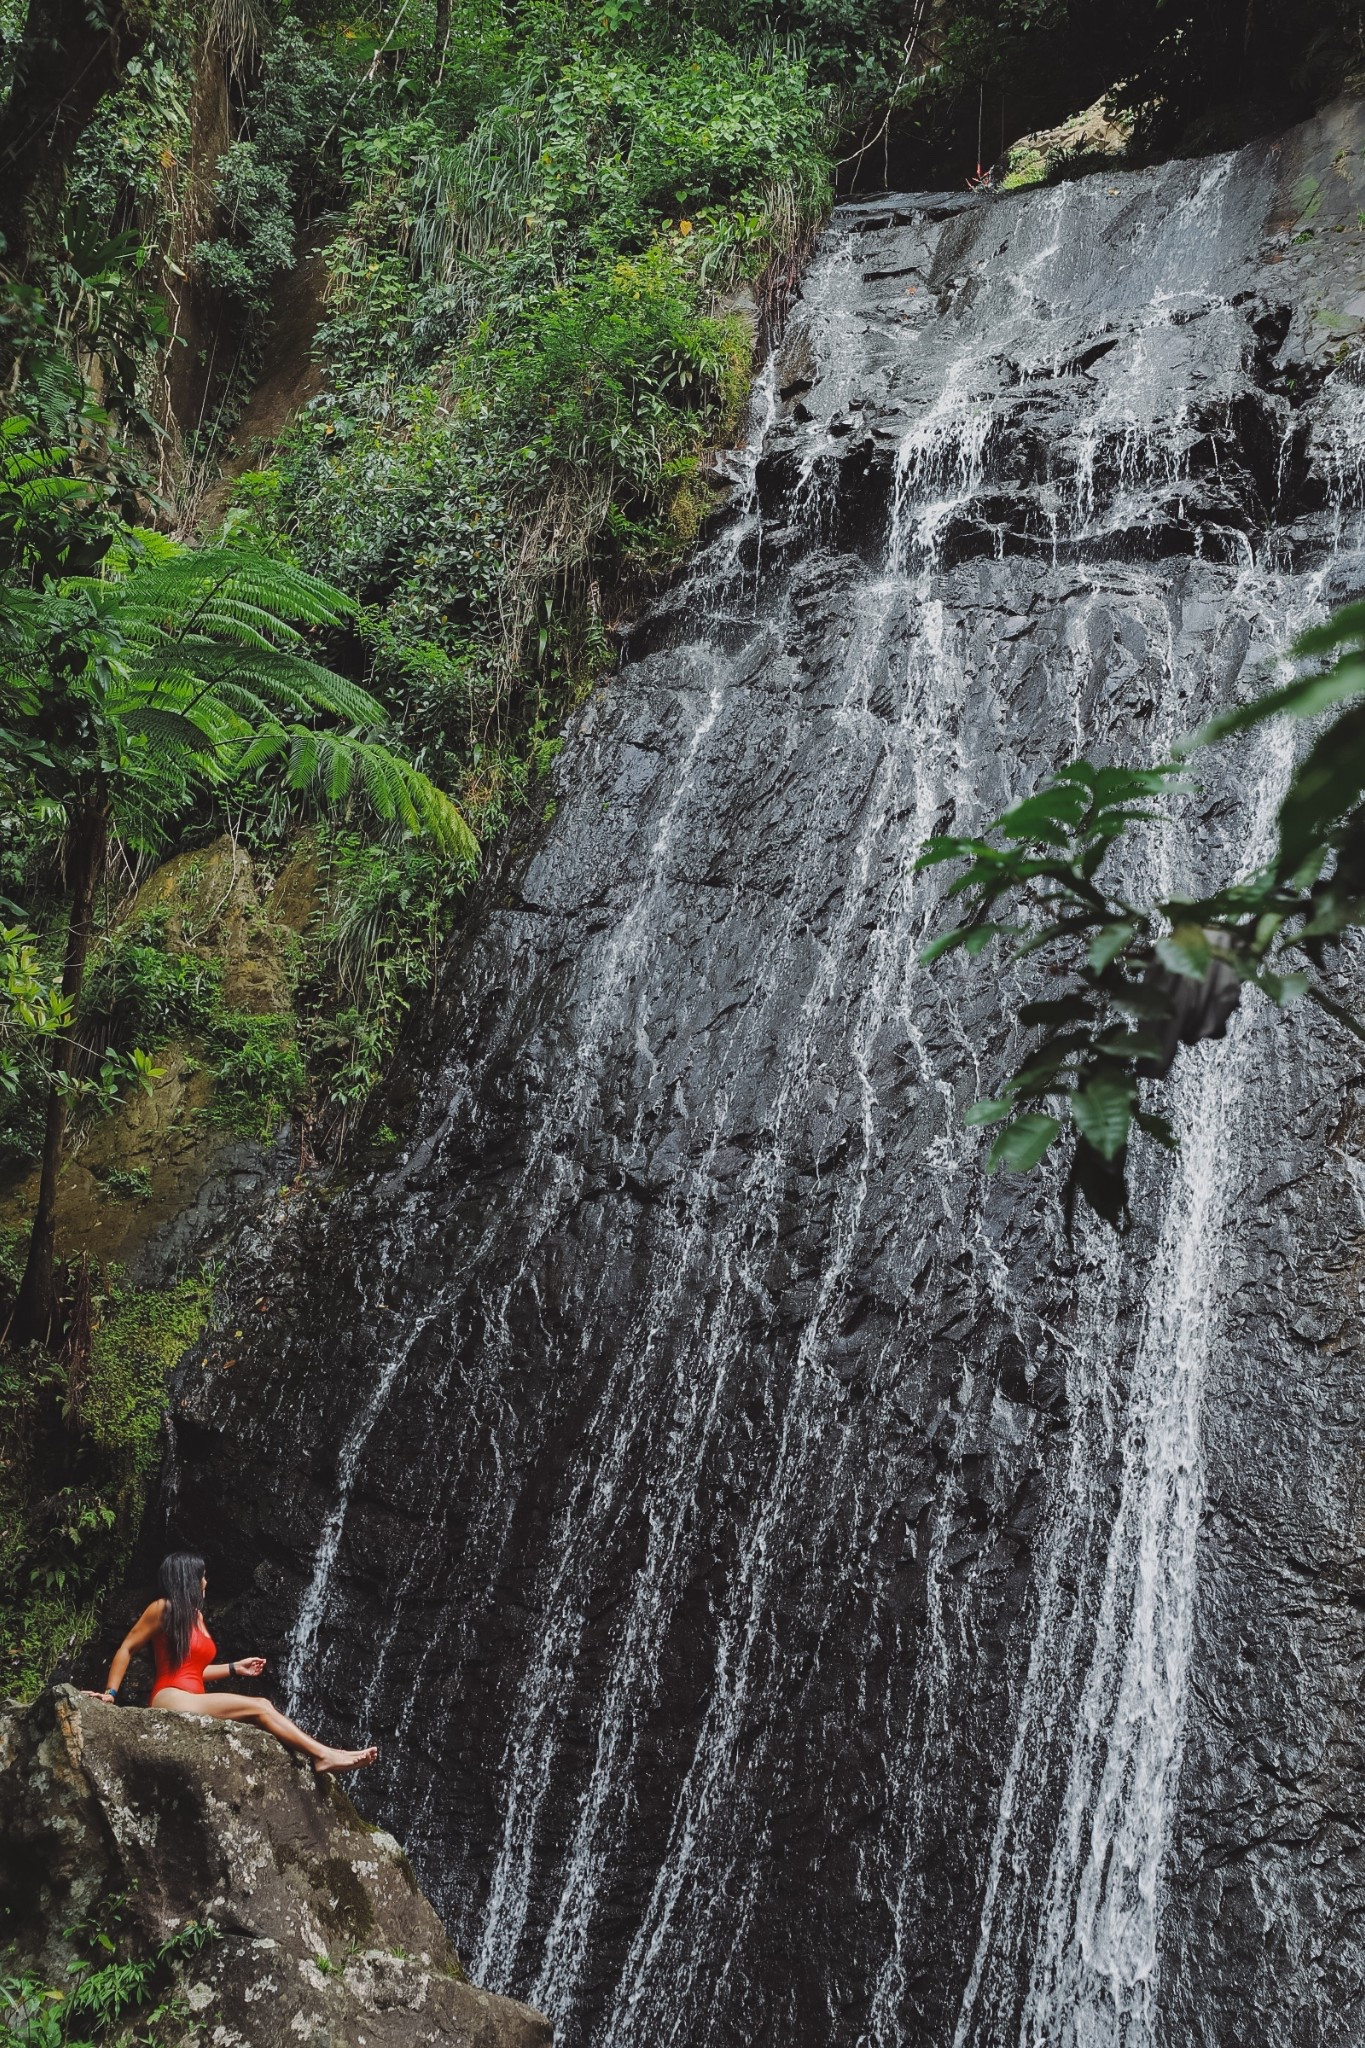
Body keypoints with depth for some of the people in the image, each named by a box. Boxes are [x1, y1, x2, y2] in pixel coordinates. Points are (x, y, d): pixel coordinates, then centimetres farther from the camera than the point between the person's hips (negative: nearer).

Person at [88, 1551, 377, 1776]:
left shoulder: (196, 1615, 20)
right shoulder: (162, 1608, -3)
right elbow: (126, 1649, -2)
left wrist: (235, 1668, 20)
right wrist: (111, 1693, -10)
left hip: (193, 1703, 8)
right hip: (171, 1700, -8)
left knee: (264, 1706, -12)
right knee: (258, 1708, -19)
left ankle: (321, 1756, -28)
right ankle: (324, 1754, -27)